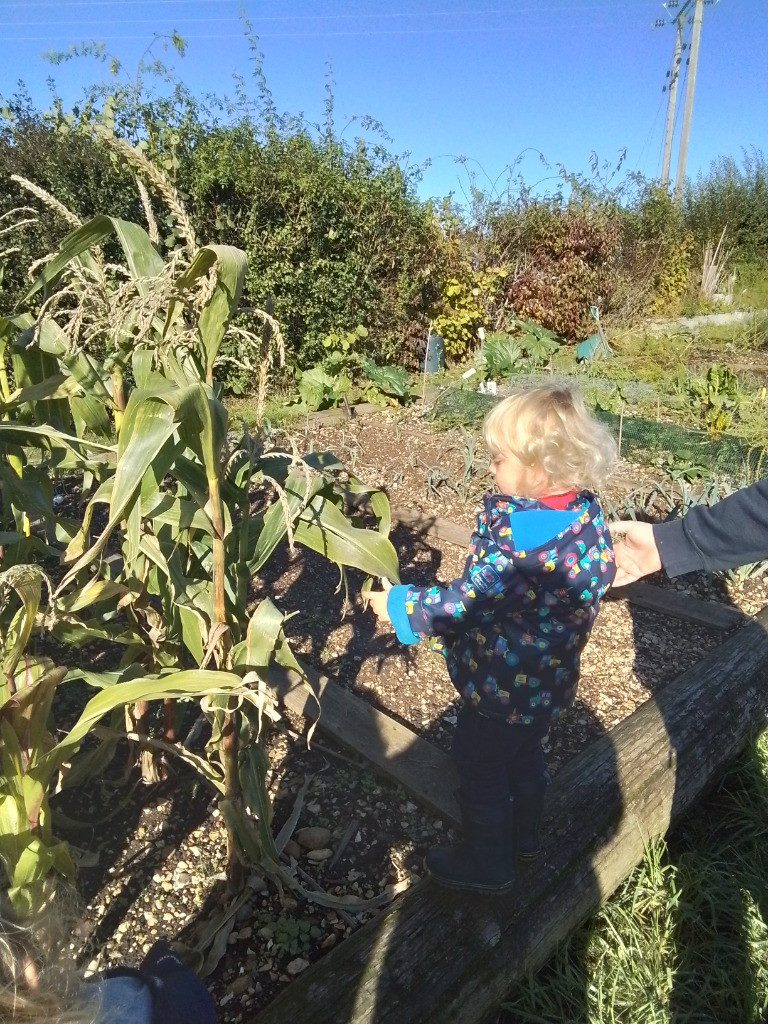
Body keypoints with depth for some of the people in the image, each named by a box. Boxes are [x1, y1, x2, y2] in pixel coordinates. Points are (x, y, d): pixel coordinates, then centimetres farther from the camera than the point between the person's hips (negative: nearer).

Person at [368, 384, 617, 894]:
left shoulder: (518, 537, -35)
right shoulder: (588, 513, -9)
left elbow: (466, 603, -31)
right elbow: (603, 572, 7)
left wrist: (400, 606, -19)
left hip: (503, 688, -8)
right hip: (551, 680, 9)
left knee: (481, 770, 16)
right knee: (526, 755, 30)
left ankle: (487, 861, 37)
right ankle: (524, 835, 53)